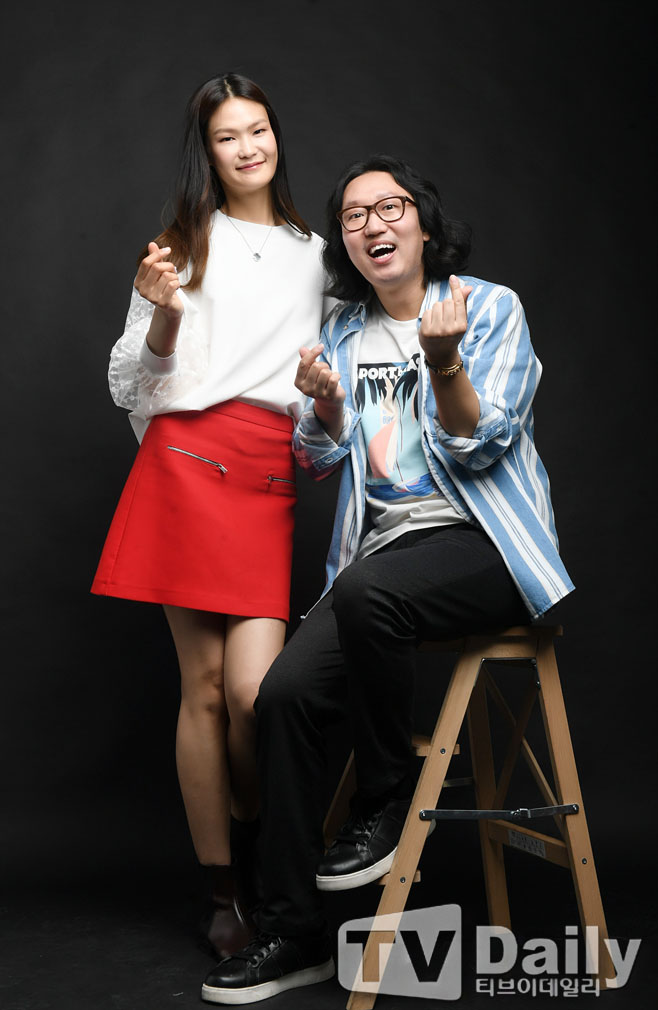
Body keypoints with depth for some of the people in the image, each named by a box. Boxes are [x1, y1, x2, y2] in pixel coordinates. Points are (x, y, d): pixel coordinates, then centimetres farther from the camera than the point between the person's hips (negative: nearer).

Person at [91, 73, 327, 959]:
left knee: (254, 687, -11)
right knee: (204, 687, -2)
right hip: (189, 463, -2)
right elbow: (132, 384, 8)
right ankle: (223, 892, 12)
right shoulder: (188, 243, 10)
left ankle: (255, 840, 19)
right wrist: (162, 318, -10)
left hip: (273, 480, 2)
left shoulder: (314, 253, 19)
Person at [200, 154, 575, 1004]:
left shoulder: (490, 307, 1)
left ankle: (388, 803, -11)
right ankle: (292, 932, -5)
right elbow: (320, 462, 13)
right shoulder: (343, 332, 16)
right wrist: (326, 405, -8)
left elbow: (479, 448, -9)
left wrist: (444, 363, -27)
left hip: (481, 543, -4)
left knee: (367, 590, -36)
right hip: (381, 553, 5)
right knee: (284, 692, -17)